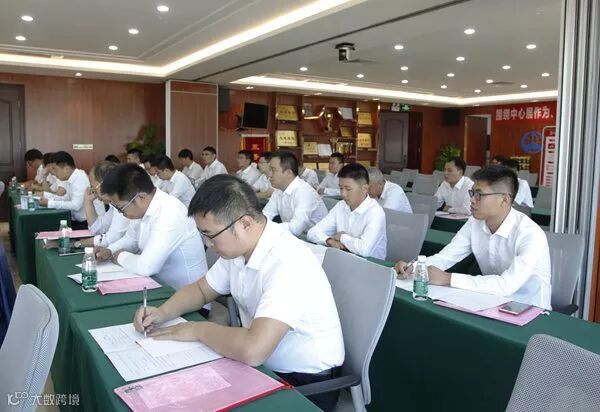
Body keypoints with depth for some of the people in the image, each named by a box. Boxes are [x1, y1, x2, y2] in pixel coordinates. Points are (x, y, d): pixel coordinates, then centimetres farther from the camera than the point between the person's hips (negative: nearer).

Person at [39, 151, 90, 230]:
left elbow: (75, 205, -25)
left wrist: (49, 203, -19)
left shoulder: (80, 178, -17)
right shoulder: (73, 178, 8)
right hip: (76, 221, 8)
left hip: (85, 224, -8)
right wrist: (44, 195, 9)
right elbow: (67, 199, 16)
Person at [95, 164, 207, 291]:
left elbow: (145, 267, -29)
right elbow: (130, 238, 17)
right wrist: (110, 251, -1)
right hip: (161, 285, 8)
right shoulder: (142, 208, -2)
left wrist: (120, 256, -11)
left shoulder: (169, 214, -28)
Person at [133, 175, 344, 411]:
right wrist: (163, 313, -6)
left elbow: (252, 350, -38)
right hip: (263, 366, 7)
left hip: (305, 383, -7)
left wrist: (196, 330, -20)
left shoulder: (288, 263, -31)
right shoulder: (237, 247, -3)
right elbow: (202, 289, 13)